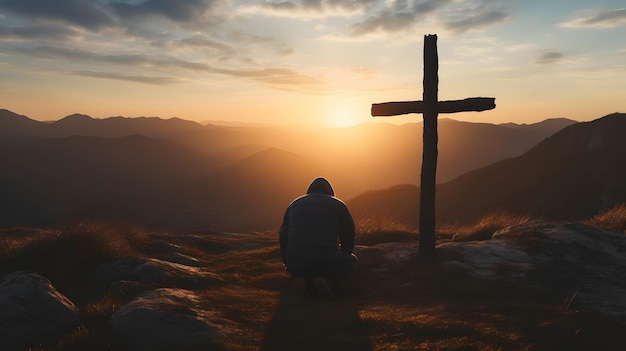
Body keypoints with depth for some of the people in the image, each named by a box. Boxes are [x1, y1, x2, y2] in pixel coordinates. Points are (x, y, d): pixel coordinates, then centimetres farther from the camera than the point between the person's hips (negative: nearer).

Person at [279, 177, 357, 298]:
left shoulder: (294, 204, 19)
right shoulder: (338, 205, 12)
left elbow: (283, 237, 23)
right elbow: (349, 237, 19)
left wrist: (289, 265, 38)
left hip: (296, 267, 4)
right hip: (327, 264, -4)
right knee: (351, 259, 25)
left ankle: (310, 280, 4)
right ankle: (327, 278, -6)